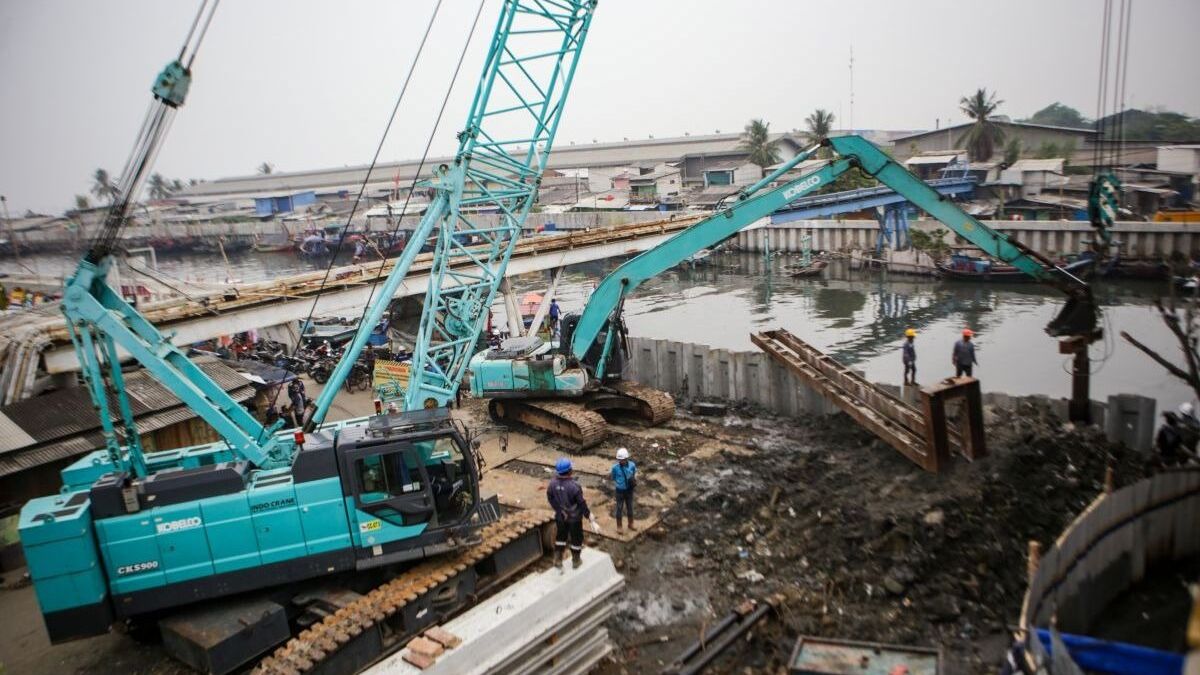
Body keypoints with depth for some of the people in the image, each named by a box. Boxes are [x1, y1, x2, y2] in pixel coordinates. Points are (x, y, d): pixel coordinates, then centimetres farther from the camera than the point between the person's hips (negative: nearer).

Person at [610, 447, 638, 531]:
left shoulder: (632, 465, -15)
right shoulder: (615, 467, -22)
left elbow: (635, 472, 8)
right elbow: (613, 479, -6)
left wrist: (635, 479, -8)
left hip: (629, 490, 3)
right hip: (620, 491, -3)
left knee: (630, 507, 19)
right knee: (619, 509, 10)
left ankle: (631, 524, 39)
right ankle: (619, 526, 28)